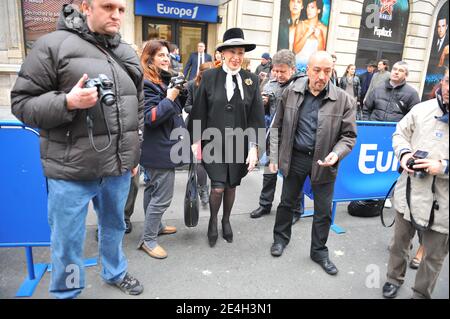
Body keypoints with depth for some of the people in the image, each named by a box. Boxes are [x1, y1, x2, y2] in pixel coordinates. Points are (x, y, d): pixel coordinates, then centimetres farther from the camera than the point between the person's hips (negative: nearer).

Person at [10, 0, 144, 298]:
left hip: (119, 166, 5)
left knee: (114, 225, 22)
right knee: (68, 241, 9)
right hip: (73, 169, -4)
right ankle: (66, 293, 35)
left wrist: (135, 153, 17)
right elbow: (22, 102, -6)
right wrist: (67, 102, -23)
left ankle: (115, 272, 47)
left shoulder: (128, 54, 10)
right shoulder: (53, 44, -7)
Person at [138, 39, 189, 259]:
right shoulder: (146, 84, -16)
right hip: (159, 149, -10)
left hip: (163, 147, 10)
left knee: (153, 189, 20)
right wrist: (169, 98, -24)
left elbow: (176, 108, 19)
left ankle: (154, 226, 35)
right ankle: (148, 239, 7)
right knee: (163, 196, -5)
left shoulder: (164, 81, 12)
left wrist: (180, 93, 1)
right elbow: (149, 117, -23)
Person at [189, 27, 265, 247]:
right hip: (214, 142, -2)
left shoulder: (251, 80, 1)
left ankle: (226, 220, 38)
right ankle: (213, 221, 26)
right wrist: (196, 142, -1)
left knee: (231, 186, 13)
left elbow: (256, 117, 0)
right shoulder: (209, 77, -2)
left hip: (239, 144, 2)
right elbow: (198, 112, 0)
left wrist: (253, 147, -6)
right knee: (218, 187, -4)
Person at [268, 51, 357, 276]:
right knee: (286, 202, 17)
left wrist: (336, 153, -24)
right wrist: (274, 157, 0)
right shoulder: (291, 92, -5)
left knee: (323, 210, 11)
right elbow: (278, 126, 2)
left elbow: (349, 135, -4)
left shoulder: (343, 100, -9)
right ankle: (280, 238, 41)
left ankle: (319, 251, 33)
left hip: (323, 161, 0)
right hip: (295, 157, 1)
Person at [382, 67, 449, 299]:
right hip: (409, 193, 3)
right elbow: (400, 134, 11)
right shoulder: (422, 109, -1)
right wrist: (404, 153, -8)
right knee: (399, 241, 22)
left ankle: (421, 293, 39)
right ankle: (394, 278, 47)